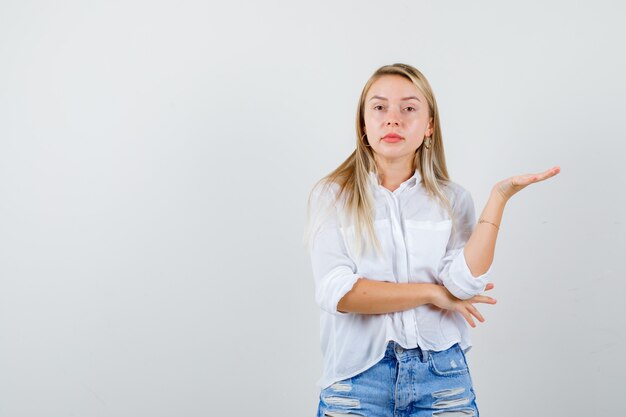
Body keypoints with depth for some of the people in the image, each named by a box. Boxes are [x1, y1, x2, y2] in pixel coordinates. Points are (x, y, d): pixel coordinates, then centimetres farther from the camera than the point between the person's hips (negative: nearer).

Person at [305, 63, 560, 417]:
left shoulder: (453, 199, 5)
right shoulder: (332, 196, 0)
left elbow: (464, 285, -10)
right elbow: (337, 291, -12)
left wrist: (500, 197, -12)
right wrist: (432, 292, -8)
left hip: (442, 378, 2)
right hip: (358, 378, -1)